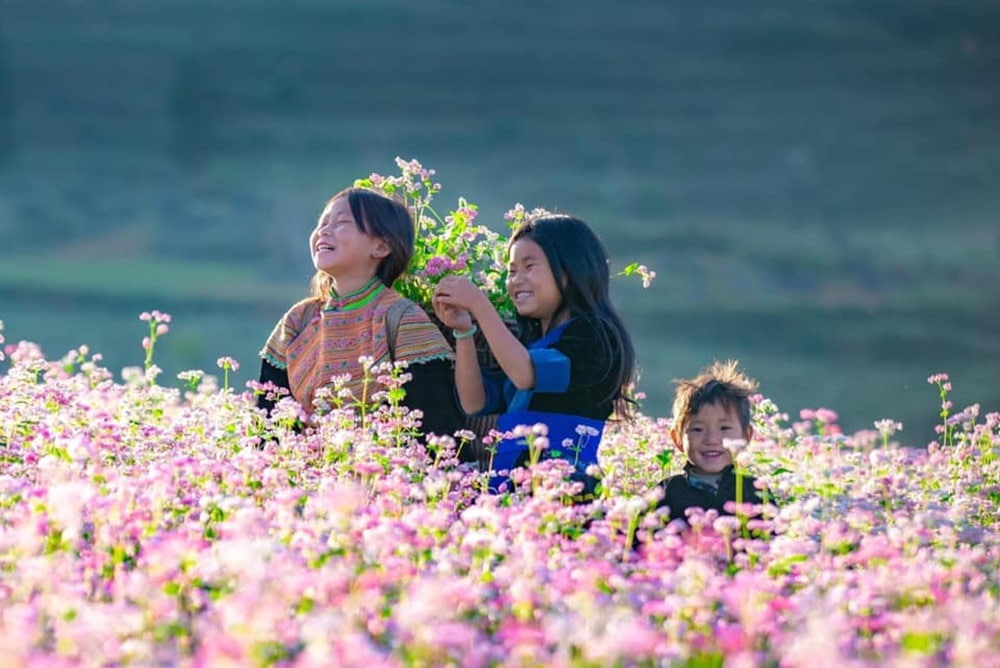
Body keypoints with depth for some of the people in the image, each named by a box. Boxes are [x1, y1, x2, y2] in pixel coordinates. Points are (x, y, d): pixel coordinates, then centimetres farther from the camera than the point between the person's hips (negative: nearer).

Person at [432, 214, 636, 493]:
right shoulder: (528, 340, 21)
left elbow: (526, 375, -18)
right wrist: (464, 332, 2)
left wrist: (479, 305, -16)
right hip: (508, 484, 7)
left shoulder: (593, 336, -2)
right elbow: (475, 402, 13)